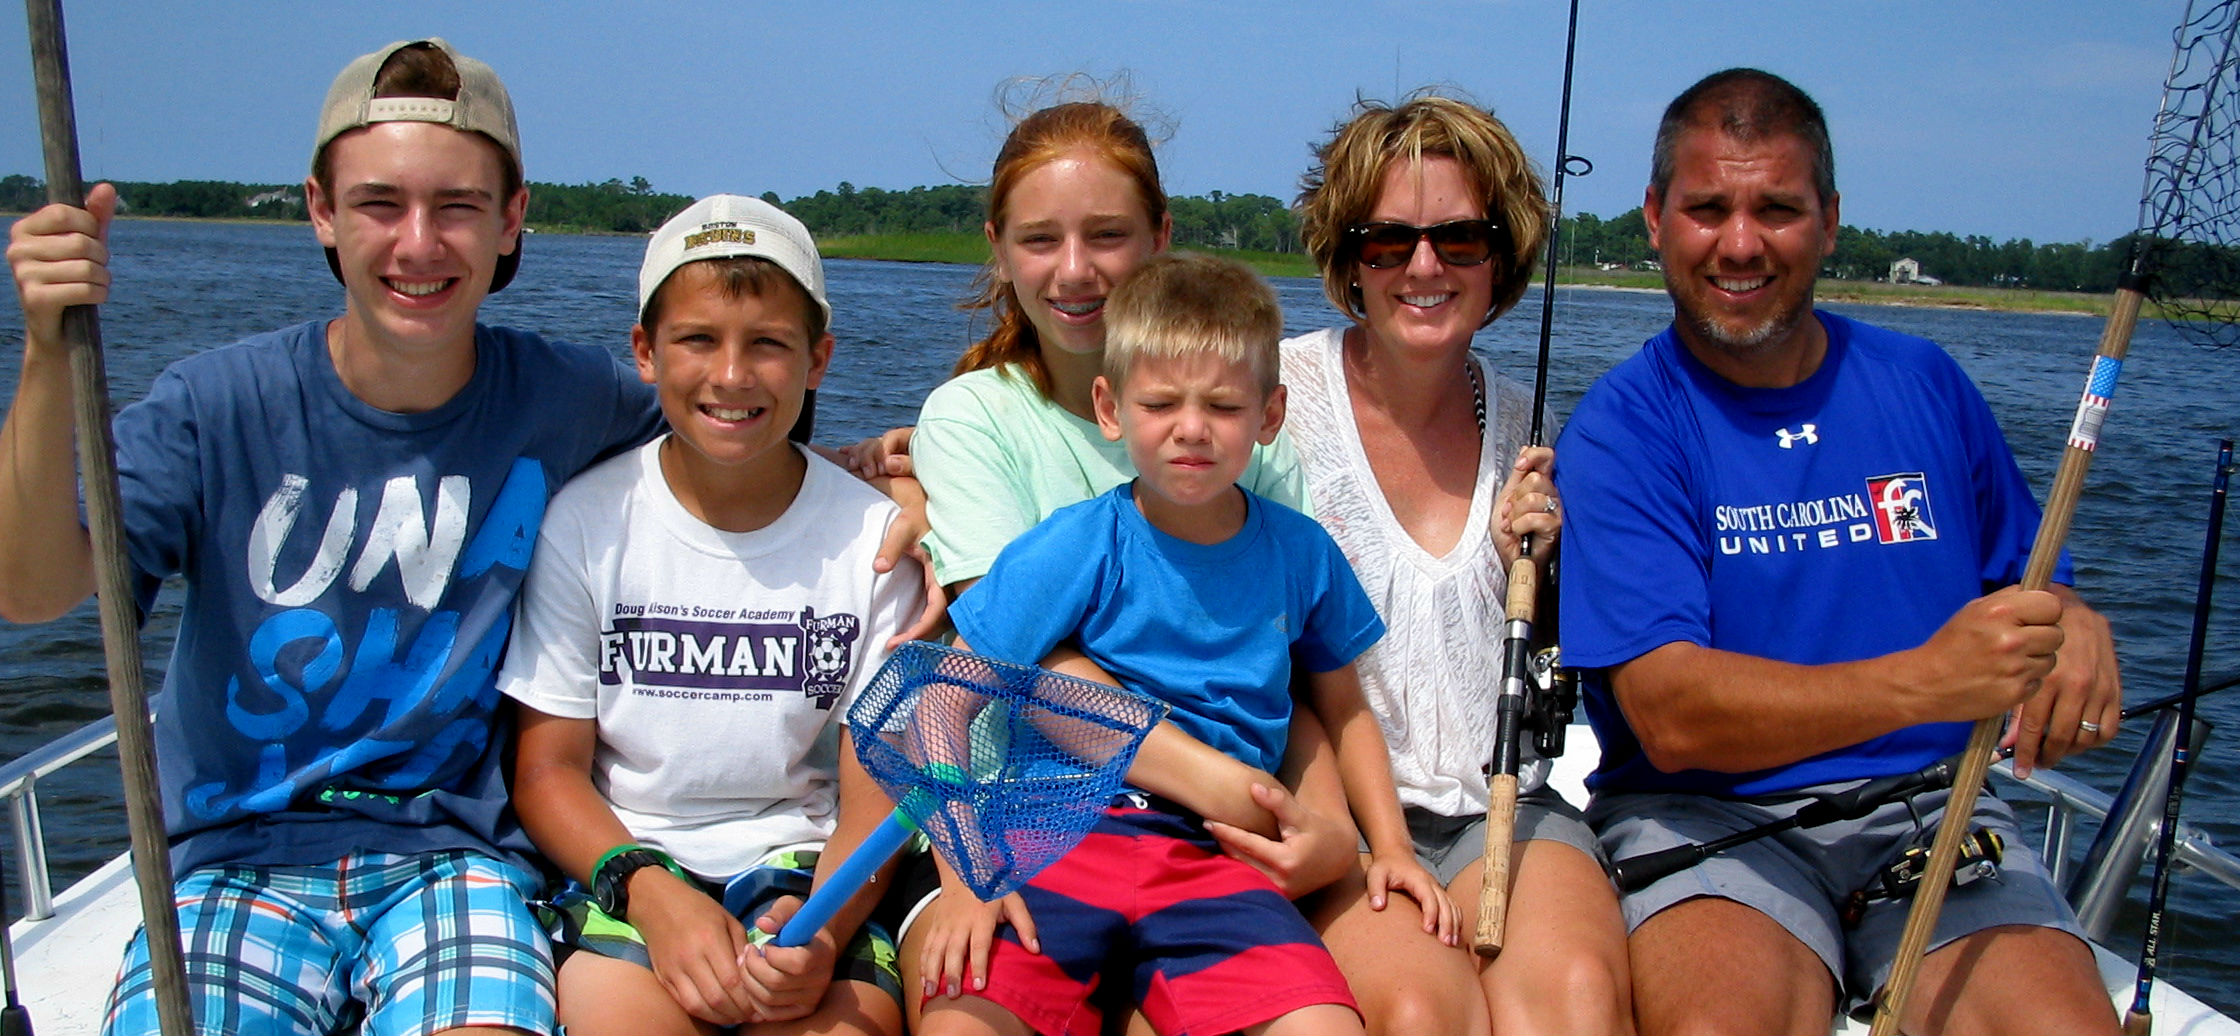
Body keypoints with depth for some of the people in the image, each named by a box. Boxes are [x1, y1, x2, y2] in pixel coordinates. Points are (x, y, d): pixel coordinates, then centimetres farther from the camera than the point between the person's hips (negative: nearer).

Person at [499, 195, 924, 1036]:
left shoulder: (872, 534, -1)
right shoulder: (585, 519, -1)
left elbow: (878, 788, -2)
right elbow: (547, 767, 1)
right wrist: (650, 892, -17)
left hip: (803, 863, 0)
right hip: (623, 860, 0)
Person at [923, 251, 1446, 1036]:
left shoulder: (1301, 554, 6)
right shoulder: (1077, 546, -4)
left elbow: (1343, 710, 22)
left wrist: (1391, 845, 13)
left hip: (1215, 860, 3)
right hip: (1060, 833, -2)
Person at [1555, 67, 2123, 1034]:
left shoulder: (1925, 383, 11)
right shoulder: (1619, 429, -4)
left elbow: (2029, 598, 21)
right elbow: (1670, 717, -14)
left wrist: (2077, 630, -3)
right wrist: (1922, 680, -26)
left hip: (1932, 813, 4)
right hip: (1707, 814, -3)